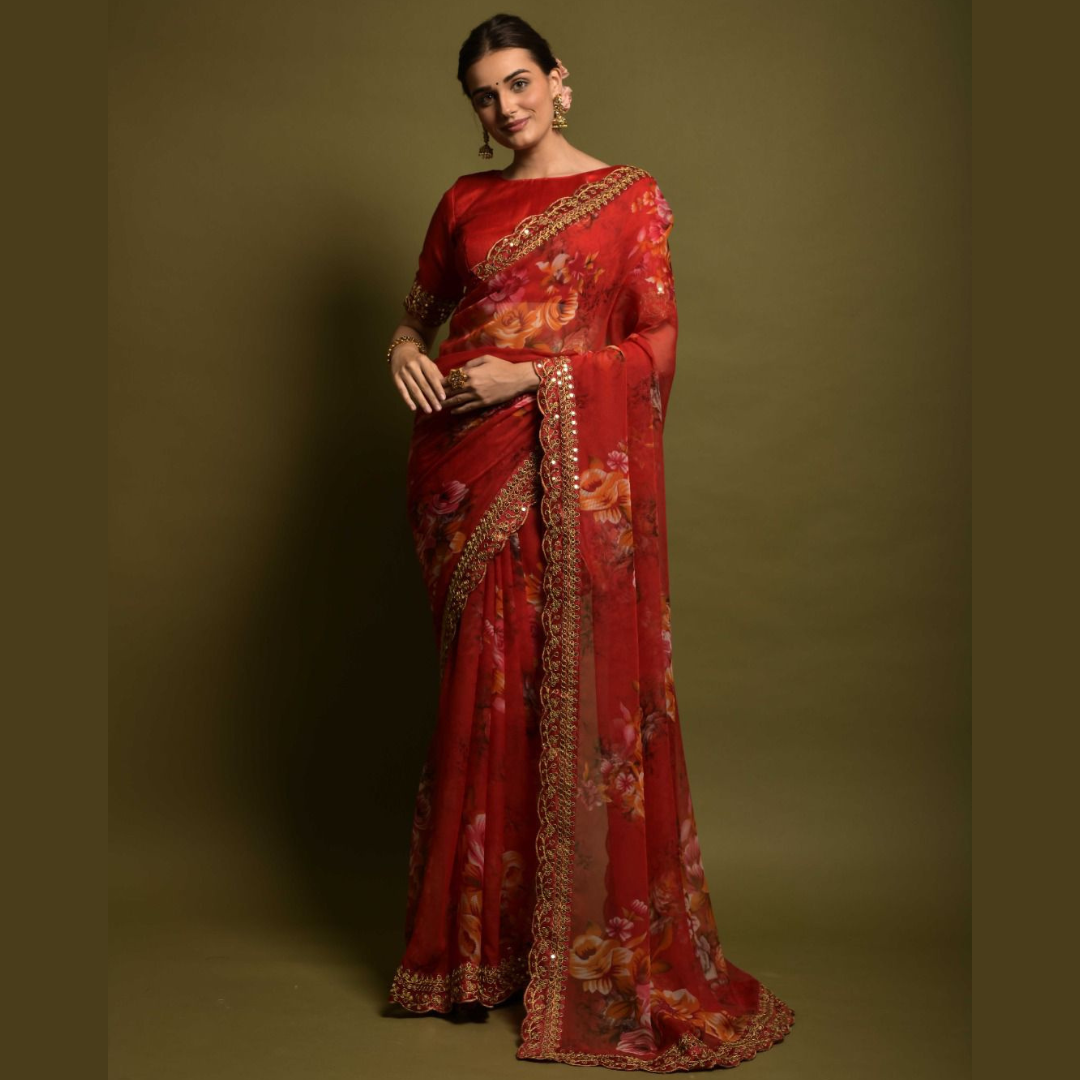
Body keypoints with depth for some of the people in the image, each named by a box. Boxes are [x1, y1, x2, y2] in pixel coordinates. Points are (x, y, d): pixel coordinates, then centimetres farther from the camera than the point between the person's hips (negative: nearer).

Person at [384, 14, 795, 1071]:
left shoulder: (629, 195, 5)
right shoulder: (464, 201, 15)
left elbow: (659, 344, -2)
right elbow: (419, 308, 24)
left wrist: (534, 374, -12)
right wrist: (404, 352, 1)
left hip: (579, 468, -3)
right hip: (468, 467, 3)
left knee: (585, 687, -2)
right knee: (482, 687, 5)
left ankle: (596, 946, 14)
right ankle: (478, 937, 20)